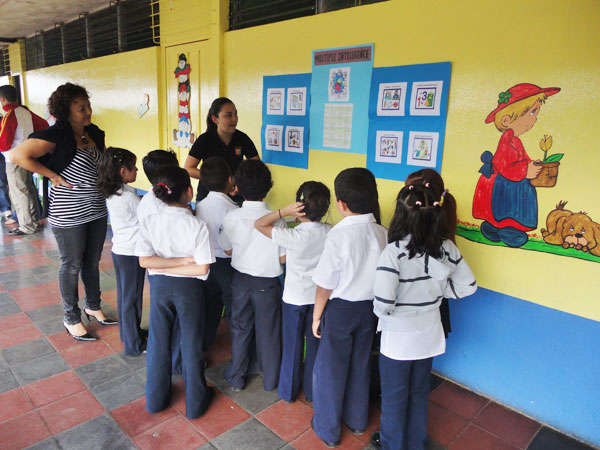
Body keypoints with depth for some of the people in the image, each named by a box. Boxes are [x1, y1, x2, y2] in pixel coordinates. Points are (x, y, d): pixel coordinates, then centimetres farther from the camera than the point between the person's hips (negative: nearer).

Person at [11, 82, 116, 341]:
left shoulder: (94, 133, 6)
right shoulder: (57, 136, -16)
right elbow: (18, 155, -23)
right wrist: (52, 175, -17)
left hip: (96, 210, 7)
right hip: (68, 215, -6)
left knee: (92, 262, 18)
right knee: (72, 266, 7)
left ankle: (93, 307, 37)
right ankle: (72, 319, 24)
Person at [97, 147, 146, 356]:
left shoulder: (111, 194, 2)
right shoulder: (129, 197, -23)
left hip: (119, 250, 9)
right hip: (132, 253, -9)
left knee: (123, 294, 21)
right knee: (132, 298, 3)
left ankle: (127, 332, 38)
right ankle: (134, 344, 15)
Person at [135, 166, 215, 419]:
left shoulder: (149, 222, -11)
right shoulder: (197, 226, -19)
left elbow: (144, 261, -14)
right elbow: (202, 268, -20)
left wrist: (164, 264, -10)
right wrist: (185, 262, -11)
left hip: (159, 286, 3)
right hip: (189, 287, -2)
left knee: (158, 341, 20)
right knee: (191, 344, 13)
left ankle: (156, 399, 36)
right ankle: (195, 403, 29)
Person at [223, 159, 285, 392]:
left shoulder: (231, 218, -14)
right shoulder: (276, 220, -19)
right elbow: (283, 258, -12)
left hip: (241, 279, 2)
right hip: (268, 283, -2)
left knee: (240, 329, 19)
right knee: (268, 331, 15)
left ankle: (236, 378, 34)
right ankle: (270, 380, 31)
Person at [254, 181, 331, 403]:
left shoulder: (293, 236, -25)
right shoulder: (330, 232, -13)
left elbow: (259, 224, -17)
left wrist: (284, 211, -23)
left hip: (294, 297, -3)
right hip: (319, 297, 4)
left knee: (292, 346, 15)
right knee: (315, 345, 18)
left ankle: (288, 391, 33)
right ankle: (312, 391, 35)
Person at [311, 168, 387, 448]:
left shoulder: (338, 236, -25)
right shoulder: (382, 233, -11)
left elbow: (325, 285, -17)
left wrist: (317, 316, -3)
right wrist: (373, 303, 13)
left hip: (340, 309, -5)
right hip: (369, 308, 5)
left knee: (331, 369, 15)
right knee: (360, 365, 23)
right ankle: (356, 421, 44)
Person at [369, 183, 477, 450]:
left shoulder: (394, 252, -27)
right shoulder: (446, 247, -11)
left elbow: (383, 303, -30)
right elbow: (467, 285, 0)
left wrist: (381, 312, -8)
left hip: (398, 337, -5)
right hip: (429, 335, 5)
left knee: (394, 397, 19)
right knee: (419, 393, 26)